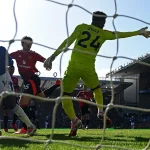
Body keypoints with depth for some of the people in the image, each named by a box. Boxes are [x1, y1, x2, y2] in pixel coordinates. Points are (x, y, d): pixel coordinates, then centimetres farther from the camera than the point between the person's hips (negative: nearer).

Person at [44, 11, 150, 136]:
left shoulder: (81, 27, 5)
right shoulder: (103, 33, 7)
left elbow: (68, 41, -7)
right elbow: (120, 35, 17)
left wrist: (53, 56, -11)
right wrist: (139, 32, 31)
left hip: (74, 66, -1)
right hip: (88, 68, 1)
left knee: (65, 95, 5)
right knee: (97, 89, 30)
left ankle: (74, 120, -13)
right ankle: (101, 111, 19)